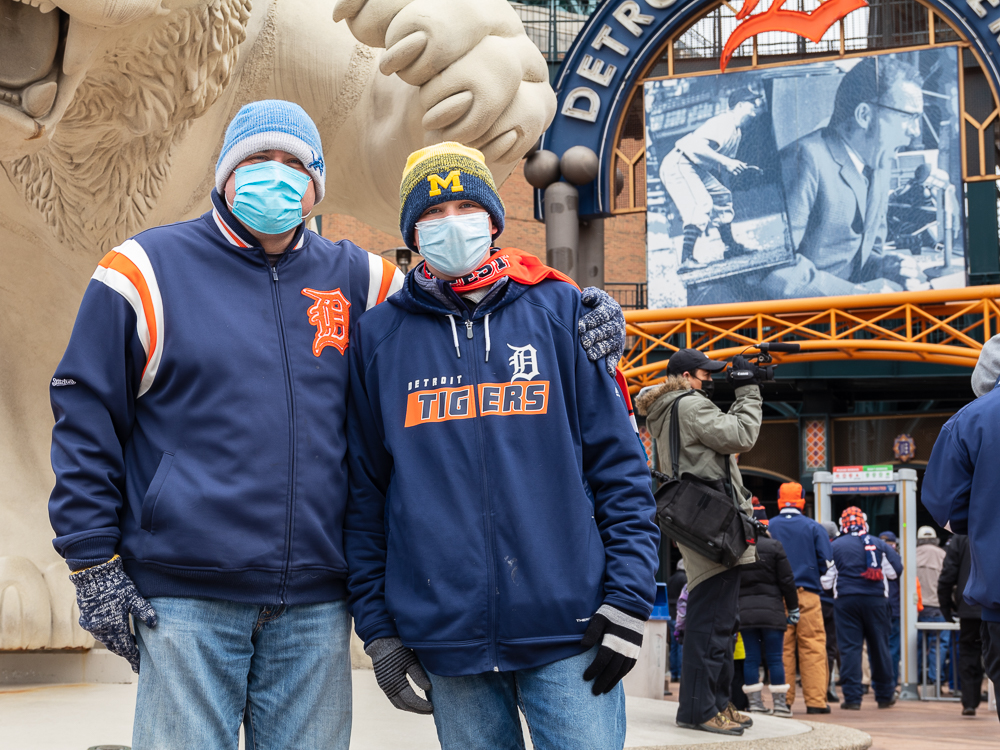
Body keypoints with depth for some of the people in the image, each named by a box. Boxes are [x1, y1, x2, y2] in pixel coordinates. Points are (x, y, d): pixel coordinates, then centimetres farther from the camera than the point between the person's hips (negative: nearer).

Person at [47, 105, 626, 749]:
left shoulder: (352, 278, 13)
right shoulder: (148, 269, 3)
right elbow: (86, 413, 3)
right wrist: (94, 562, -3)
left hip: (316, 599, 4)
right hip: (185, 596, -3)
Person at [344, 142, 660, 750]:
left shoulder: (558, 311, 4)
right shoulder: (380, 335, 7)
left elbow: (618, 460, 3)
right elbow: (366, 491, 10)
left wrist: (629, 598, -5)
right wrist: (377, 624, 4)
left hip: (568, 630, -1)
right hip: (447, 640, 1)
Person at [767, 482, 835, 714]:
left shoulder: (766, 528, 4)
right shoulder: (813, 527, 2)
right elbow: (828, 563, 1)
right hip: (808, 595, -1)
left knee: (781, 649, 5)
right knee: (813, 648, 0)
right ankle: (816, 701, -4)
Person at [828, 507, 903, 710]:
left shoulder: (834, 546, 1)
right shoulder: (879, 544, 5)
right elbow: (895, 571, 8)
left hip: (845, 600, -1)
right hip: (875, 600, 1)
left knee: (849, 648, -1)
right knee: (879, 647, 10)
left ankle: (852, 697, -6)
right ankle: (885, 695, 18)